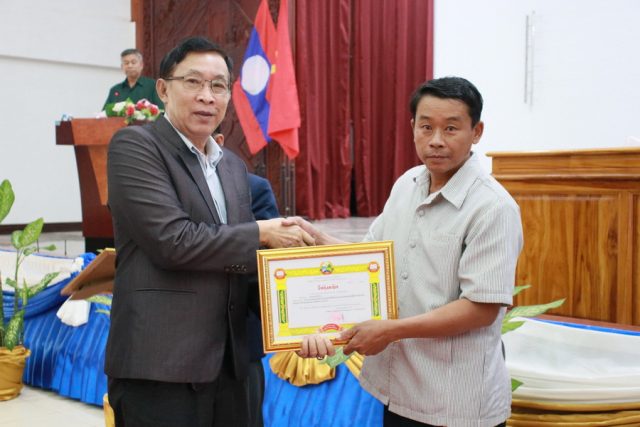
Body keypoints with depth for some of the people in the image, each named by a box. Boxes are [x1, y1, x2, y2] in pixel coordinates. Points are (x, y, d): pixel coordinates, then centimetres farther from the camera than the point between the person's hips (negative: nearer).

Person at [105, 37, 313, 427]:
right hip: (160, 367, -7)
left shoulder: (234, 165, 16)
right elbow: (172, 240, -18)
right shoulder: (134, 145, -7)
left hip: (228, 362, 7)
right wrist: (261, 234, -9)